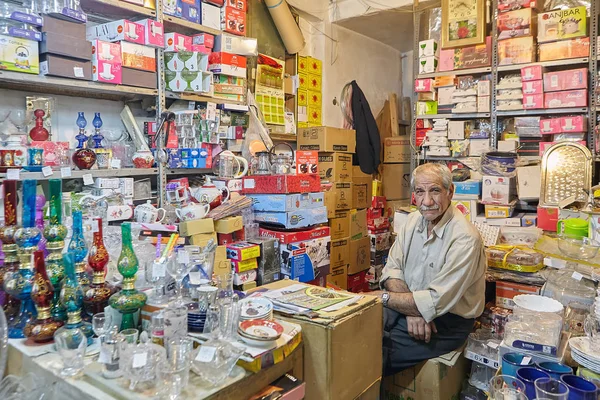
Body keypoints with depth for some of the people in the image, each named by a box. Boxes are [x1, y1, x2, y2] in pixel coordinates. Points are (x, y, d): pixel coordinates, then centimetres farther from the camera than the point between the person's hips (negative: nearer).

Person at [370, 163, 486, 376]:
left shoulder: (465, 238, -22)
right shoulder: (413, 220, 2)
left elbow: (435, 303, -24)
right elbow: (392, 269, 0)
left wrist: (383, 296, -18)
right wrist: (412, 310, -18)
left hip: (448, 322, -6)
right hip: (411, 305, 6)